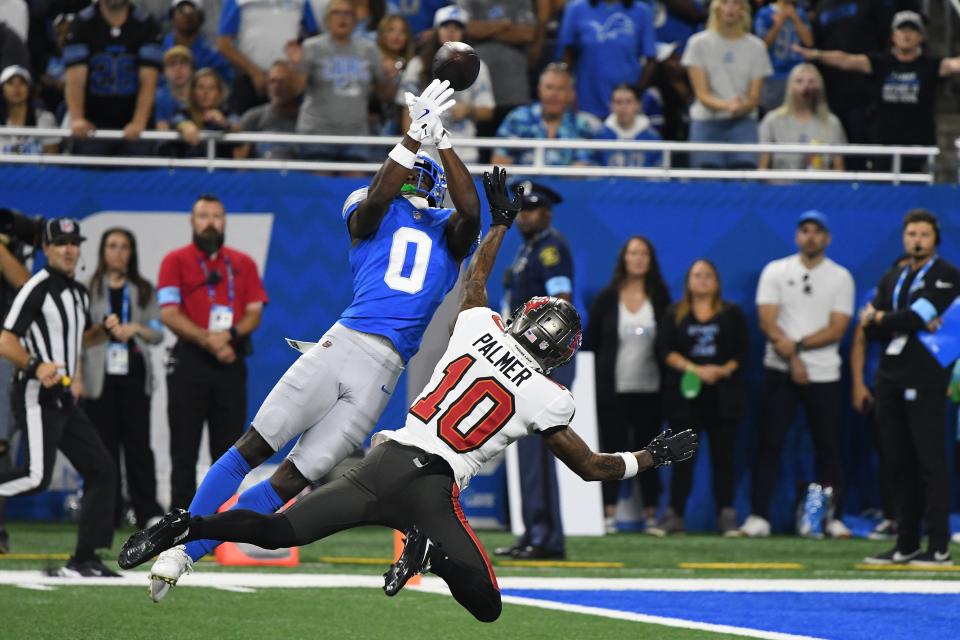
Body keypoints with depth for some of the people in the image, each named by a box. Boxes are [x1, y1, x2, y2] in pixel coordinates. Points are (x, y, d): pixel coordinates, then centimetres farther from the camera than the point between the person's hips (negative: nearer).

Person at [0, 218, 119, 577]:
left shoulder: (80, 294, 17)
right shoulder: (38, 289, -10)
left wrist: (76, 379, 15)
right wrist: (36, 366, -29)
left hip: (65, 399, 9)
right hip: (36, 397, -9)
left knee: (102, 470, 4)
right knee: (37, 477, -23)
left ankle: (84, 560, 5)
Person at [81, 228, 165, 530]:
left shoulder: (144, 291, 13)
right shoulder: (89, 289, 7)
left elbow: (158, 333, 9)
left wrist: (136, 329, -9)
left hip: (134, 374, 1)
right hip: (99, 376, -1)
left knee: (138, 444, -1)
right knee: (104, 445, -2)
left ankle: (147, 512, -1)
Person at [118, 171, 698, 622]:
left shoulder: (480, 326, 11)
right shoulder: (547, 398, 2)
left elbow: (476, 276, 34)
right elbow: (592, 467, 12)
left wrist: (501, 221, 48)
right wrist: (654, 457, 28)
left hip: (388, 459, 4)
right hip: (434, 487, -4)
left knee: (280, 531, 2)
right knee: (487, 607, -1)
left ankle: (187, 528, -20)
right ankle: (433, 550, -30)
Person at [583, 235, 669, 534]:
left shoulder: (660, 298, 6)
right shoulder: (606, 299, 3)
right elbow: (590, 343, 6)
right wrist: (590, 384, 1)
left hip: (649, 389, 1)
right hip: (613, 390, -1)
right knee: (612, 450, -2)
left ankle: (651, 516, 8)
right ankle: (608, 515, 0)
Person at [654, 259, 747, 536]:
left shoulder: (732, 313, 9)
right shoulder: (674, 314, 9)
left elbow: (741, 354, 3)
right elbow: (665, 350, -2)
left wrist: (724, 370, -15)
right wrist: (695, 370, -14)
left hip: (722, 396, 0)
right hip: (684, 395, 0)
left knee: (723, 457, -1)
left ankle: (727, 517, 2)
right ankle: (674, 515, 4)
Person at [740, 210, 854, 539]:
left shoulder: (841, 277, 4)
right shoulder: (775, 271, 4)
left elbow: (837, 329, -5)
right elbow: (767, 322, -4)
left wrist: (797, 345, -16)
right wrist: (793, 361, -14)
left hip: (824, 375, 0)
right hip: (780, 372, 0)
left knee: (828, 447, 1)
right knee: (769, 444, -3)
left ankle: (832, 517, 7)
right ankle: (759, 516, -1)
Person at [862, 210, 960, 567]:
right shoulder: (892, 279, 19)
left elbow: (915, 317, -15)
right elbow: (871, 331, 8)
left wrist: (878, 318, 0)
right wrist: (905, 324, -8)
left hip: (924, 379, -7)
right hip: (891, 378, 7)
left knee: (930, 461, -9)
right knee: (901, 463, 8)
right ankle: (906, 546, 13)